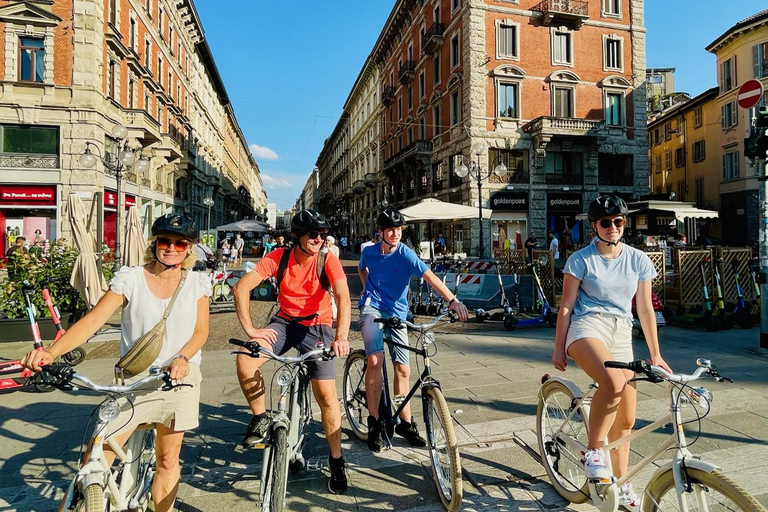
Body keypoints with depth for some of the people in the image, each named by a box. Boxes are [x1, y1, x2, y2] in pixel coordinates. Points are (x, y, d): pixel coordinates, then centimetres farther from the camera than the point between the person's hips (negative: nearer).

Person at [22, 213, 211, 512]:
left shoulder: (197, 283, 0)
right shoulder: (130, 278, -5)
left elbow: (201, 330, 0)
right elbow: (91, 321, -12)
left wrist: (182, 358, -19)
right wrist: (51, 352, -26)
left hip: (179, 377, 1)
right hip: (134, 379, -1)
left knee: (167, 458, 12)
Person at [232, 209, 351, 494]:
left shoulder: (328, 260, -17)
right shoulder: (279, 257, -14)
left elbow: (343, 298, -28)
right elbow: (242, 287, -19)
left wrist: (341, 337, -43)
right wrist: (250, 329, -25)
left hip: (317, 326, -1)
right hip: (285, 322, 2)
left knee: (326, 395, -8)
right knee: (245, 360, -24)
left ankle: (336, 461, 12)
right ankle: (260, 418, 1)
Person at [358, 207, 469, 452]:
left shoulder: (406, 254, -10)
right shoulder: (369, 252, -1)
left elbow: (430, 276, -26)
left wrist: (452, 300, -39)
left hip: (397, 313, 1)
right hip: (372, 309, -1)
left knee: (403, 369, 2)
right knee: (375, 359, -24)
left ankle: (405, 423, 20)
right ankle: (374, 422, -12)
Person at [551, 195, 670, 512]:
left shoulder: (638, 260, 7)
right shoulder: (581, 259, -2)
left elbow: (645, 309, 10)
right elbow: (566, 306, 0)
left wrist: (655, 354, 9)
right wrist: (558, 349, -1)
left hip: (621, 335, 5)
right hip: (587, 328, -4)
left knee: (626, 420, 8)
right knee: (614, 382, -36)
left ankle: (622, 486, 28)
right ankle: (593, 451, -14)